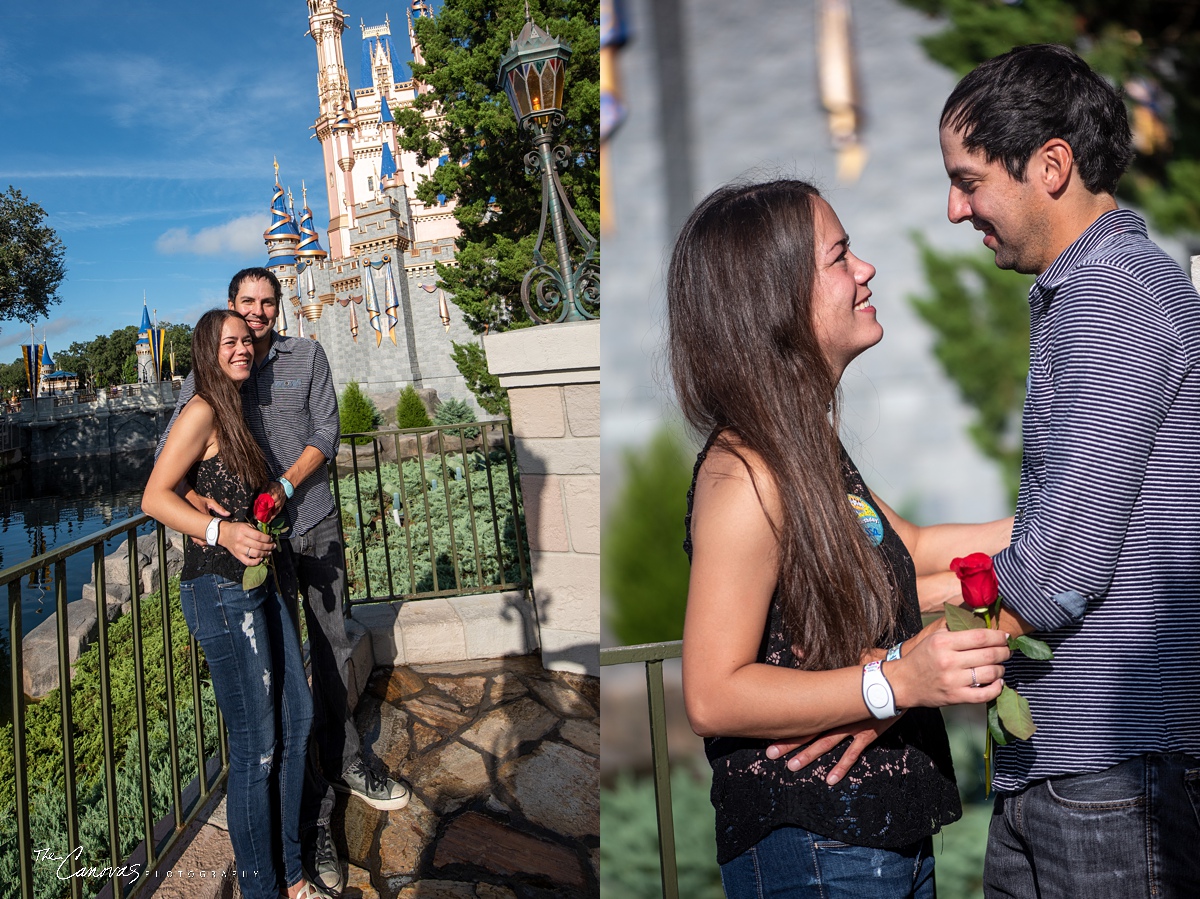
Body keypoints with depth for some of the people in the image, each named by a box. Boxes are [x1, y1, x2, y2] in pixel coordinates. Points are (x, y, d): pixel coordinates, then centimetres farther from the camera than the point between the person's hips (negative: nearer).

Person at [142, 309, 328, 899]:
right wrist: (222, 532, -25)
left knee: (297, 720, 14)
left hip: (262, 584, 10)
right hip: (221, 592, -10)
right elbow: (154, 497, -16)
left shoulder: (237, 411, 16)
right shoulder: (203, 413, -10)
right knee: (257, 748, -3)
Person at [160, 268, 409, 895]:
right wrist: (196, 499, -25)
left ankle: (343, 766, 33)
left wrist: (286, 485, -18)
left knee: (332, 650, 13)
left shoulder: (307, 357, 4)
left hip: (315, 521, 2)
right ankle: (313, 819, 8)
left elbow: (326, 431, -2)